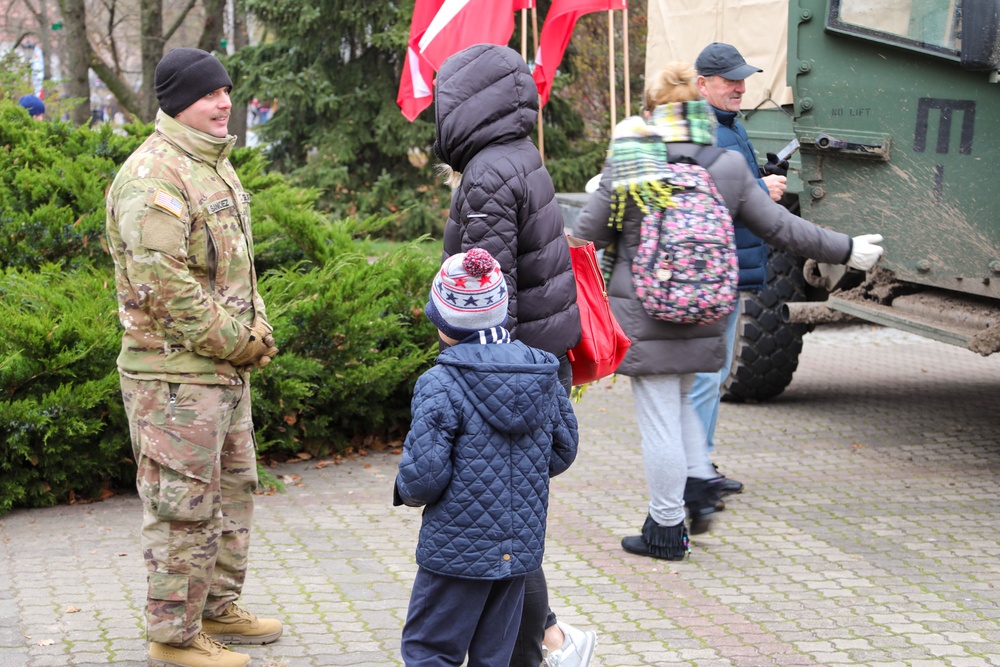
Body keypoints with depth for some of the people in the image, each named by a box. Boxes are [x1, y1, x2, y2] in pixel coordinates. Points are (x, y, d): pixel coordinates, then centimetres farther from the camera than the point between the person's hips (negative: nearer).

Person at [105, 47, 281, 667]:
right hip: (176, 374, -10)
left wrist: (256, 330, 9)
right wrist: (236, 340, -16)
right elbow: (164, 286, -24)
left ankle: (218, 608, 33)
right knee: (183, 505, -2)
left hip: (227, 370, 10)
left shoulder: (215, 167, 15)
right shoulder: (154, 175, -17)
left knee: (232, 493, 19)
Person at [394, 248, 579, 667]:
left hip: (458, 550, -6)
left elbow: (424, 475, -20)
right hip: (522, 549, 6)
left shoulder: (441, 385, -17)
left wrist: (408, 491, 2)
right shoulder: (543, 375, 1)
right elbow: (563, 452, 11)